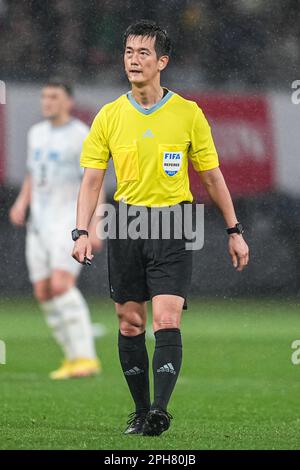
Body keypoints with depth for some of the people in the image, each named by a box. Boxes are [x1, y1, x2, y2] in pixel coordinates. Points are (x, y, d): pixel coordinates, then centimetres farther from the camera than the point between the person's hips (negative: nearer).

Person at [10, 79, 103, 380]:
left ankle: (86, 357, -23)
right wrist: (22, 202, 4)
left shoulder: (81, 136, -8)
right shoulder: (37, 133, 14)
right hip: (40, 223, 7)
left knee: (61, 285, -23)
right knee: (43, 293, 1)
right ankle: (73, 357, 11)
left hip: (70, 221, -7)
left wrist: (94, 229, -17)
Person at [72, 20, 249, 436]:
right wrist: (82, 233, -10)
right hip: (125, 226, 3)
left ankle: (160, 409, -22)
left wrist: (234, 231, 6)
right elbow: (92, 179, 2)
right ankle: (141, 411, 14)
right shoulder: (109, 116, 4)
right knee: (130, 324, 4)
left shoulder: (188, 113, 0)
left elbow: (212, 176, 7)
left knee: (166, 321, -15)